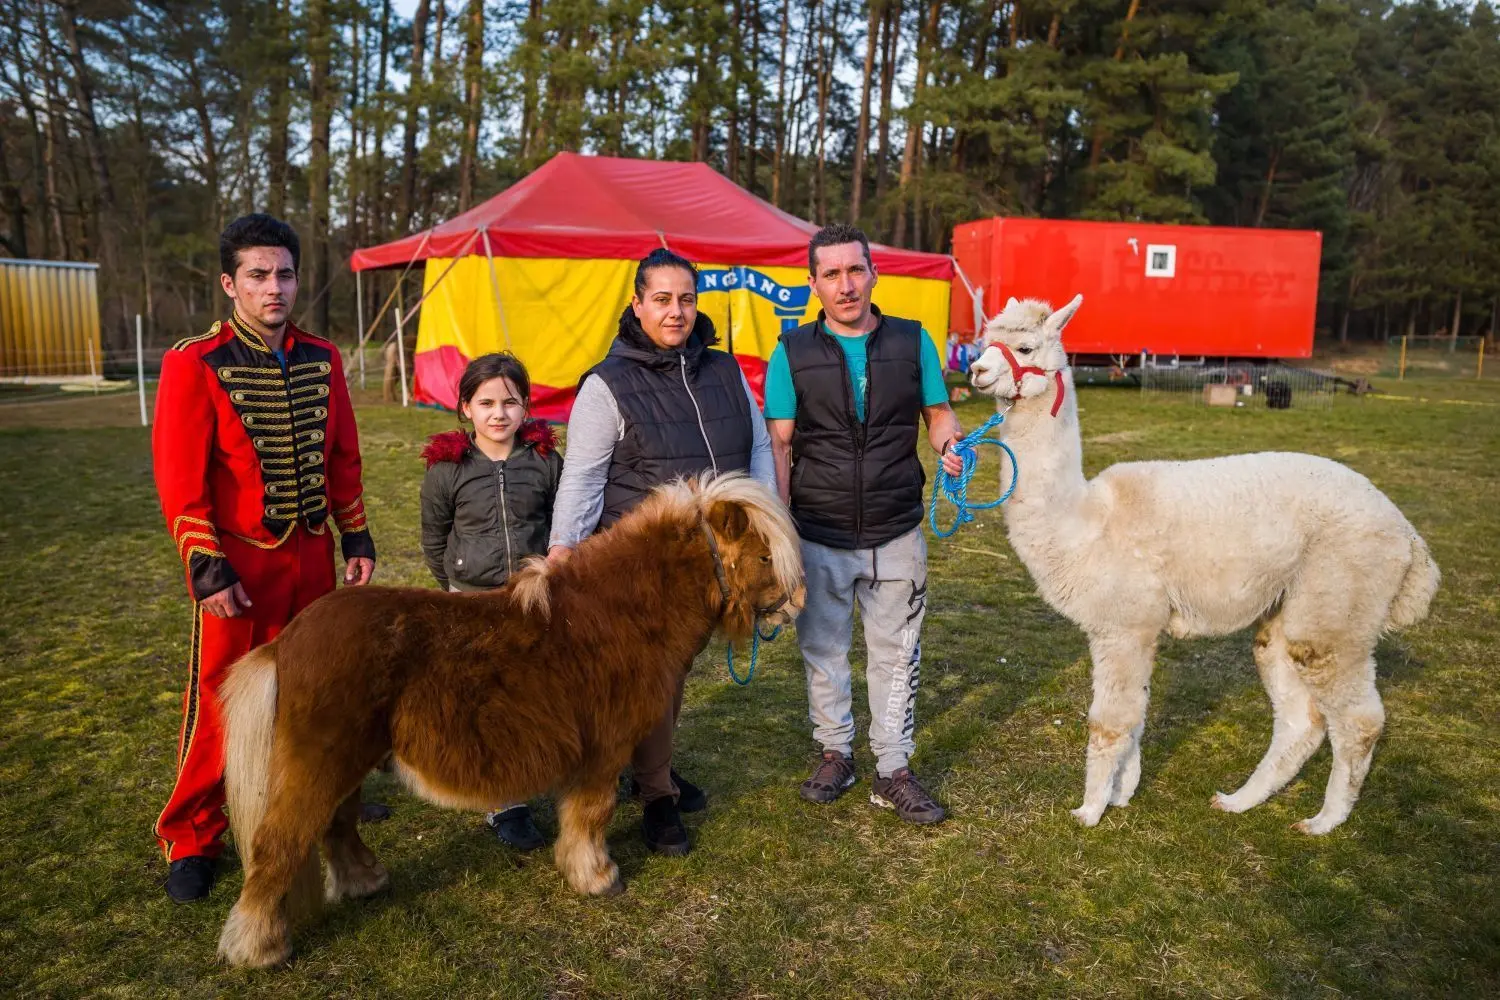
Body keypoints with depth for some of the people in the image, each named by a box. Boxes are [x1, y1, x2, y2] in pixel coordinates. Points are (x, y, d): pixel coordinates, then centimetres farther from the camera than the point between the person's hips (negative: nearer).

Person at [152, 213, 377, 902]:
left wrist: (356, 537, 9)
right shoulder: (194, 365, -11)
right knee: (220, 699, 3)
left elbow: (343, 458, 12)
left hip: (312, 553, 5)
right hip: (238, 561, -5)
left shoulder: (322, 360, 5)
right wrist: (207, 568, -15)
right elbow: (179, 478, -12)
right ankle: (190, 838, 19)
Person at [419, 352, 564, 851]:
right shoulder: (447, 467, -4)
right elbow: (434, 541, 7)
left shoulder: (546, 461, -1)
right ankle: (506, 805, 9)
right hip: (475, 600, -1)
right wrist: (459, 586, 11)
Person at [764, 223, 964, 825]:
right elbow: (778, 444, -4)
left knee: (895, 653, 8)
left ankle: (893, 771, 22)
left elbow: (938, 413, 7)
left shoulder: (912, 341, 1)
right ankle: (835, 752, 33)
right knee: (823, 650, 13)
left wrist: (951, 445, -17)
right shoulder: (792, 352, -3)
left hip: (896, 534, 1)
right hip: (818, 537, 0)